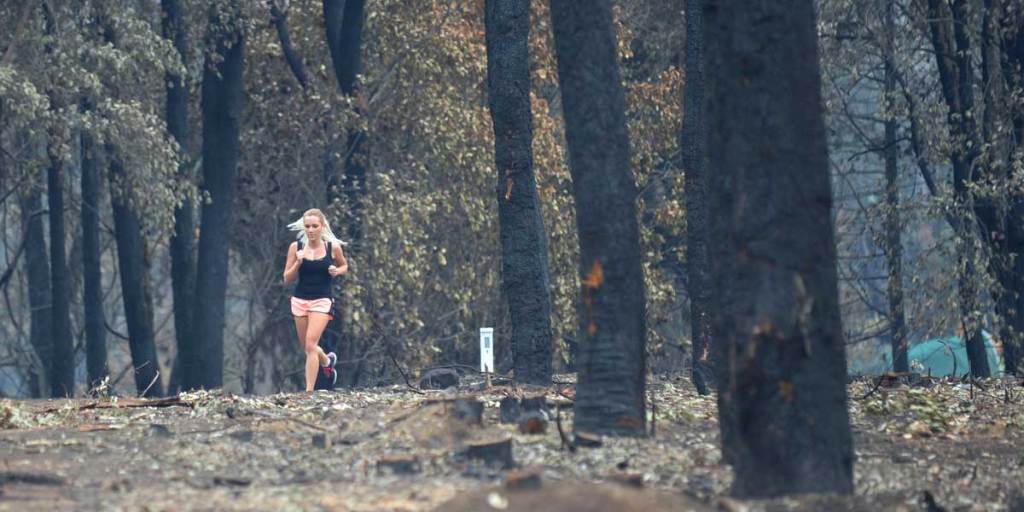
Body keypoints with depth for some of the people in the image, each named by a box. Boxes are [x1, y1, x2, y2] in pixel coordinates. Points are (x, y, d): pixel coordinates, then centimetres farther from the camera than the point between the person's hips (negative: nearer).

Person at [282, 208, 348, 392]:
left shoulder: (333, 247, -4)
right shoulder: (296, 247, -2)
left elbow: (344, 266, 15)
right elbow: (287, 279, 1)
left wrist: (336, 271, -7)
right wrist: (298, 263, -17)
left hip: (322, 301, -3)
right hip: (300, 299, 3)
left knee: (311, 343, -17)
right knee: (307, 347, 14)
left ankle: (309, 390, -14)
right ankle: (327, 360, 49)